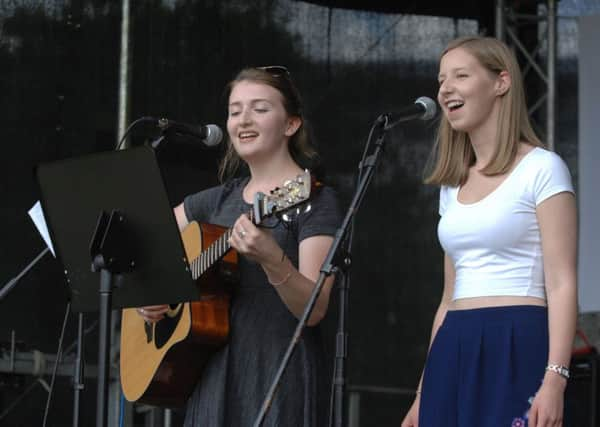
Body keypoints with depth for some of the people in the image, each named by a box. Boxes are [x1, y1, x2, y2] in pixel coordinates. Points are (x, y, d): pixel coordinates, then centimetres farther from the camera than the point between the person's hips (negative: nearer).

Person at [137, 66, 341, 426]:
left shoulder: (314, 199, -5)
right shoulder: (220, 200, 13)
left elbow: (314, 310, -16)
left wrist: (272, 260, -33)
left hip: (279, 377, -6)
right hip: (214, 374, 6)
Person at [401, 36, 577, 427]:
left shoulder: (541, 168, -2)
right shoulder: (452, 186, 18)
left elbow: (561, 285, -10)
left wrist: (555, 378, -21)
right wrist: (424, 393, 18)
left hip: (516, 349, -7)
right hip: (453, 356, 7)